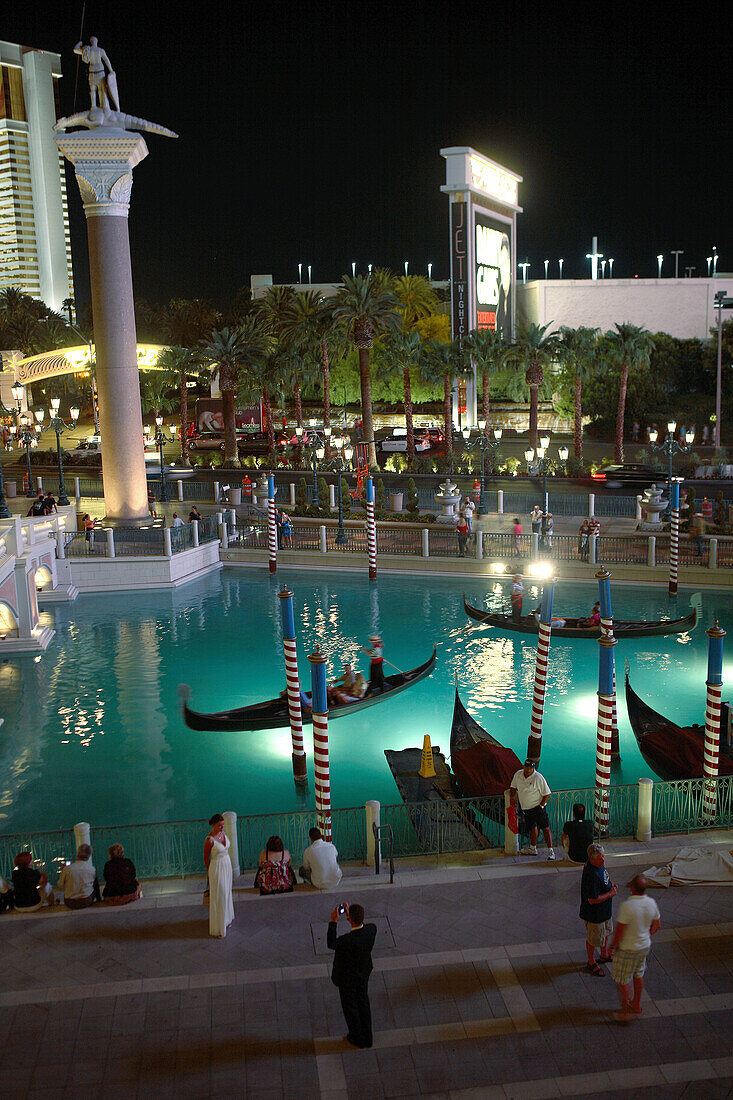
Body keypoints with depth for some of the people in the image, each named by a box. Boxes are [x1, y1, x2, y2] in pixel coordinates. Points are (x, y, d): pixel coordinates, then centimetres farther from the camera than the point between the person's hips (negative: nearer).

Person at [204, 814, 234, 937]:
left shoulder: (223, 832, -5)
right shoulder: (209, 840, -26)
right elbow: (206, 858, -12)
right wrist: (210, 872, 1)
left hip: (227, 864, 7)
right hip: (217, 868, -7)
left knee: (226, 892, 21)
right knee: (218, 896, 2)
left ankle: (226, 918, 41)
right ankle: (218, 928, 14)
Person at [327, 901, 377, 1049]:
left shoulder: (347, 940, -40)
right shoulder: (372, 929, -25)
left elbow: (331, 944, -18)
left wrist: (333, 921, -15)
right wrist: (350, 915, -4)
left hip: (347, 979, -5)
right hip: (364, 975, 5)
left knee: (350, 1008, 20)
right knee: (363, 1004, 26)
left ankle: (358, 1039, 40)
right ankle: (367, 1038, 44)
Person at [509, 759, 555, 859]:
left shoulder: (539, 778, -15)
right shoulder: (517, 775, 2)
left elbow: (547, 794, -11)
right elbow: (513, 787, 18)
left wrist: (541, 806, -16)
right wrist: (511, 797, 2)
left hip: (538, 807, -6)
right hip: (526, 808, 6)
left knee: (545, 828, -10)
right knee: (532, 827, 18)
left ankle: (550, 851, -12)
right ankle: (532, 849, 32)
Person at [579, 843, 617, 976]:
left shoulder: (599, 866, -7)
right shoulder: (592, 875, -37)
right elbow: (593, 900, -33)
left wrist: (610, 884, -3)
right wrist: (611, 893, -22)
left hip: (605, 910, 10)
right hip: (594, 914, -10)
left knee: (606, 931, 30)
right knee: (593, 939, 13)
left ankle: (604, 955, 53)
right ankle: (592, 963, 36)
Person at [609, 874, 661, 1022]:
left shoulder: (627, 906, -30)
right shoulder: (651, 903, -11)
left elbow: (619, 931, -24)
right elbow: (657, 925, 4)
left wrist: (613, 946, -8)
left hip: (627, 949, -6)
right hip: (644, 946, 6)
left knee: (621, 980, 10)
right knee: (638, 974, 26)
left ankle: (625, 1012, 18)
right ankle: (636, 1005, 42)